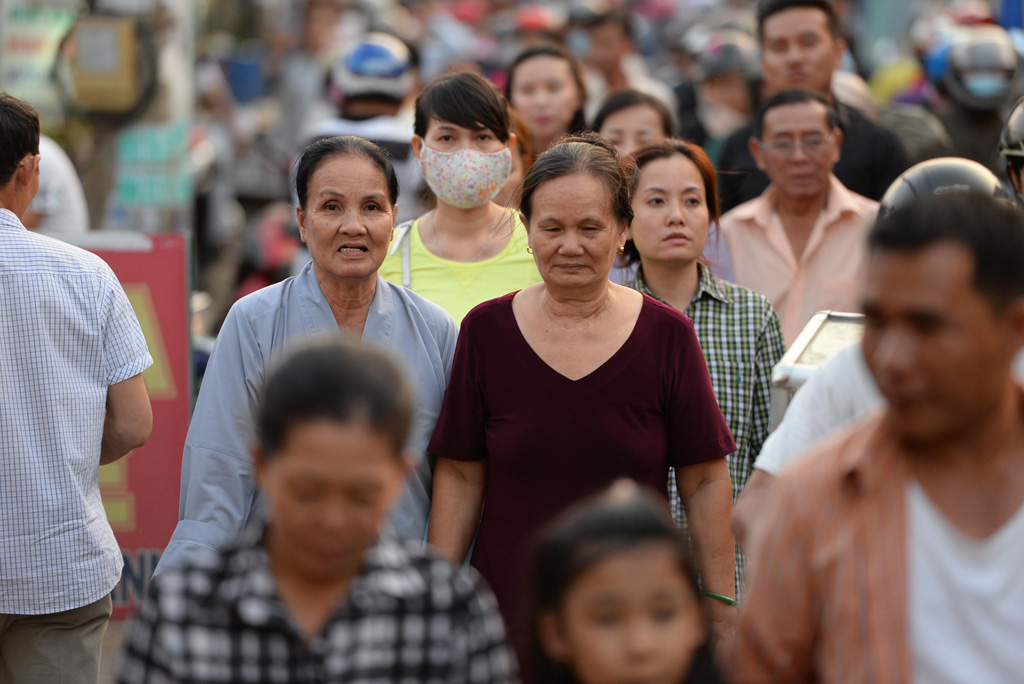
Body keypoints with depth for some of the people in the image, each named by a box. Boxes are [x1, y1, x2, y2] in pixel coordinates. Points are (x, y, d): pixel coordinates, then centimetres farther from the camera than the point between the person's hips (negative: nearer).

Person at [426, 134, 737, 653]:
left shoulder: (667, 336, -1)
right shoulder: (486, 331, 2)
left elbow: (705, 483, 1)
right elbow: (460, 476, 4)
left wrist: (721, 610, -1)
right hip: (507, 609, 1)